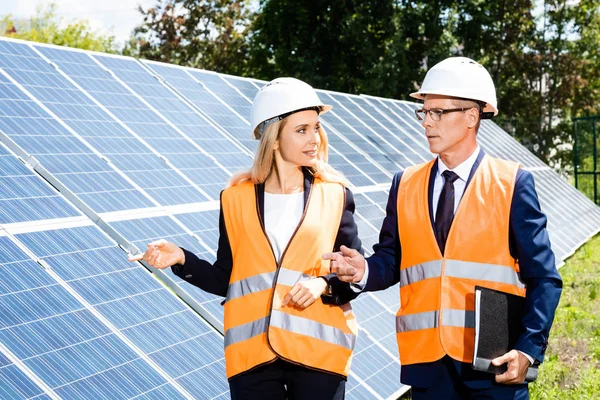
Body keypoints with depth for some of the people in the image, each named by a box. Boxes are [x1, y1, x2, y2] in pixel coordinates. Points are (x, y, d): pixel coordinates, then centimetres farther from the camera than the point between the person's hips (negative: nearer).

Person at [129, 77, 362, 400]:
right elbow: (226, 279, 7)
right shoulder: (237, 199, 5)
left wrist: (324, 283, -14)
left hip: (319, 351, 0)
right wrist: (181, 260, -7)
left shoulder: (334, 195, 4)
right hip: (252, 353, 0)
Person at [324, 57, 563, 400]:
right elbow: (391, 260, 7)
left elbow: (543, 278, -3)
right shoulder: (405, 185, 9)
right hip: (427, 363, 3)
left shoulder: (513, 184, -1)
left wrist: (529, 348, -14)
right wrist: (366, 271, -15)